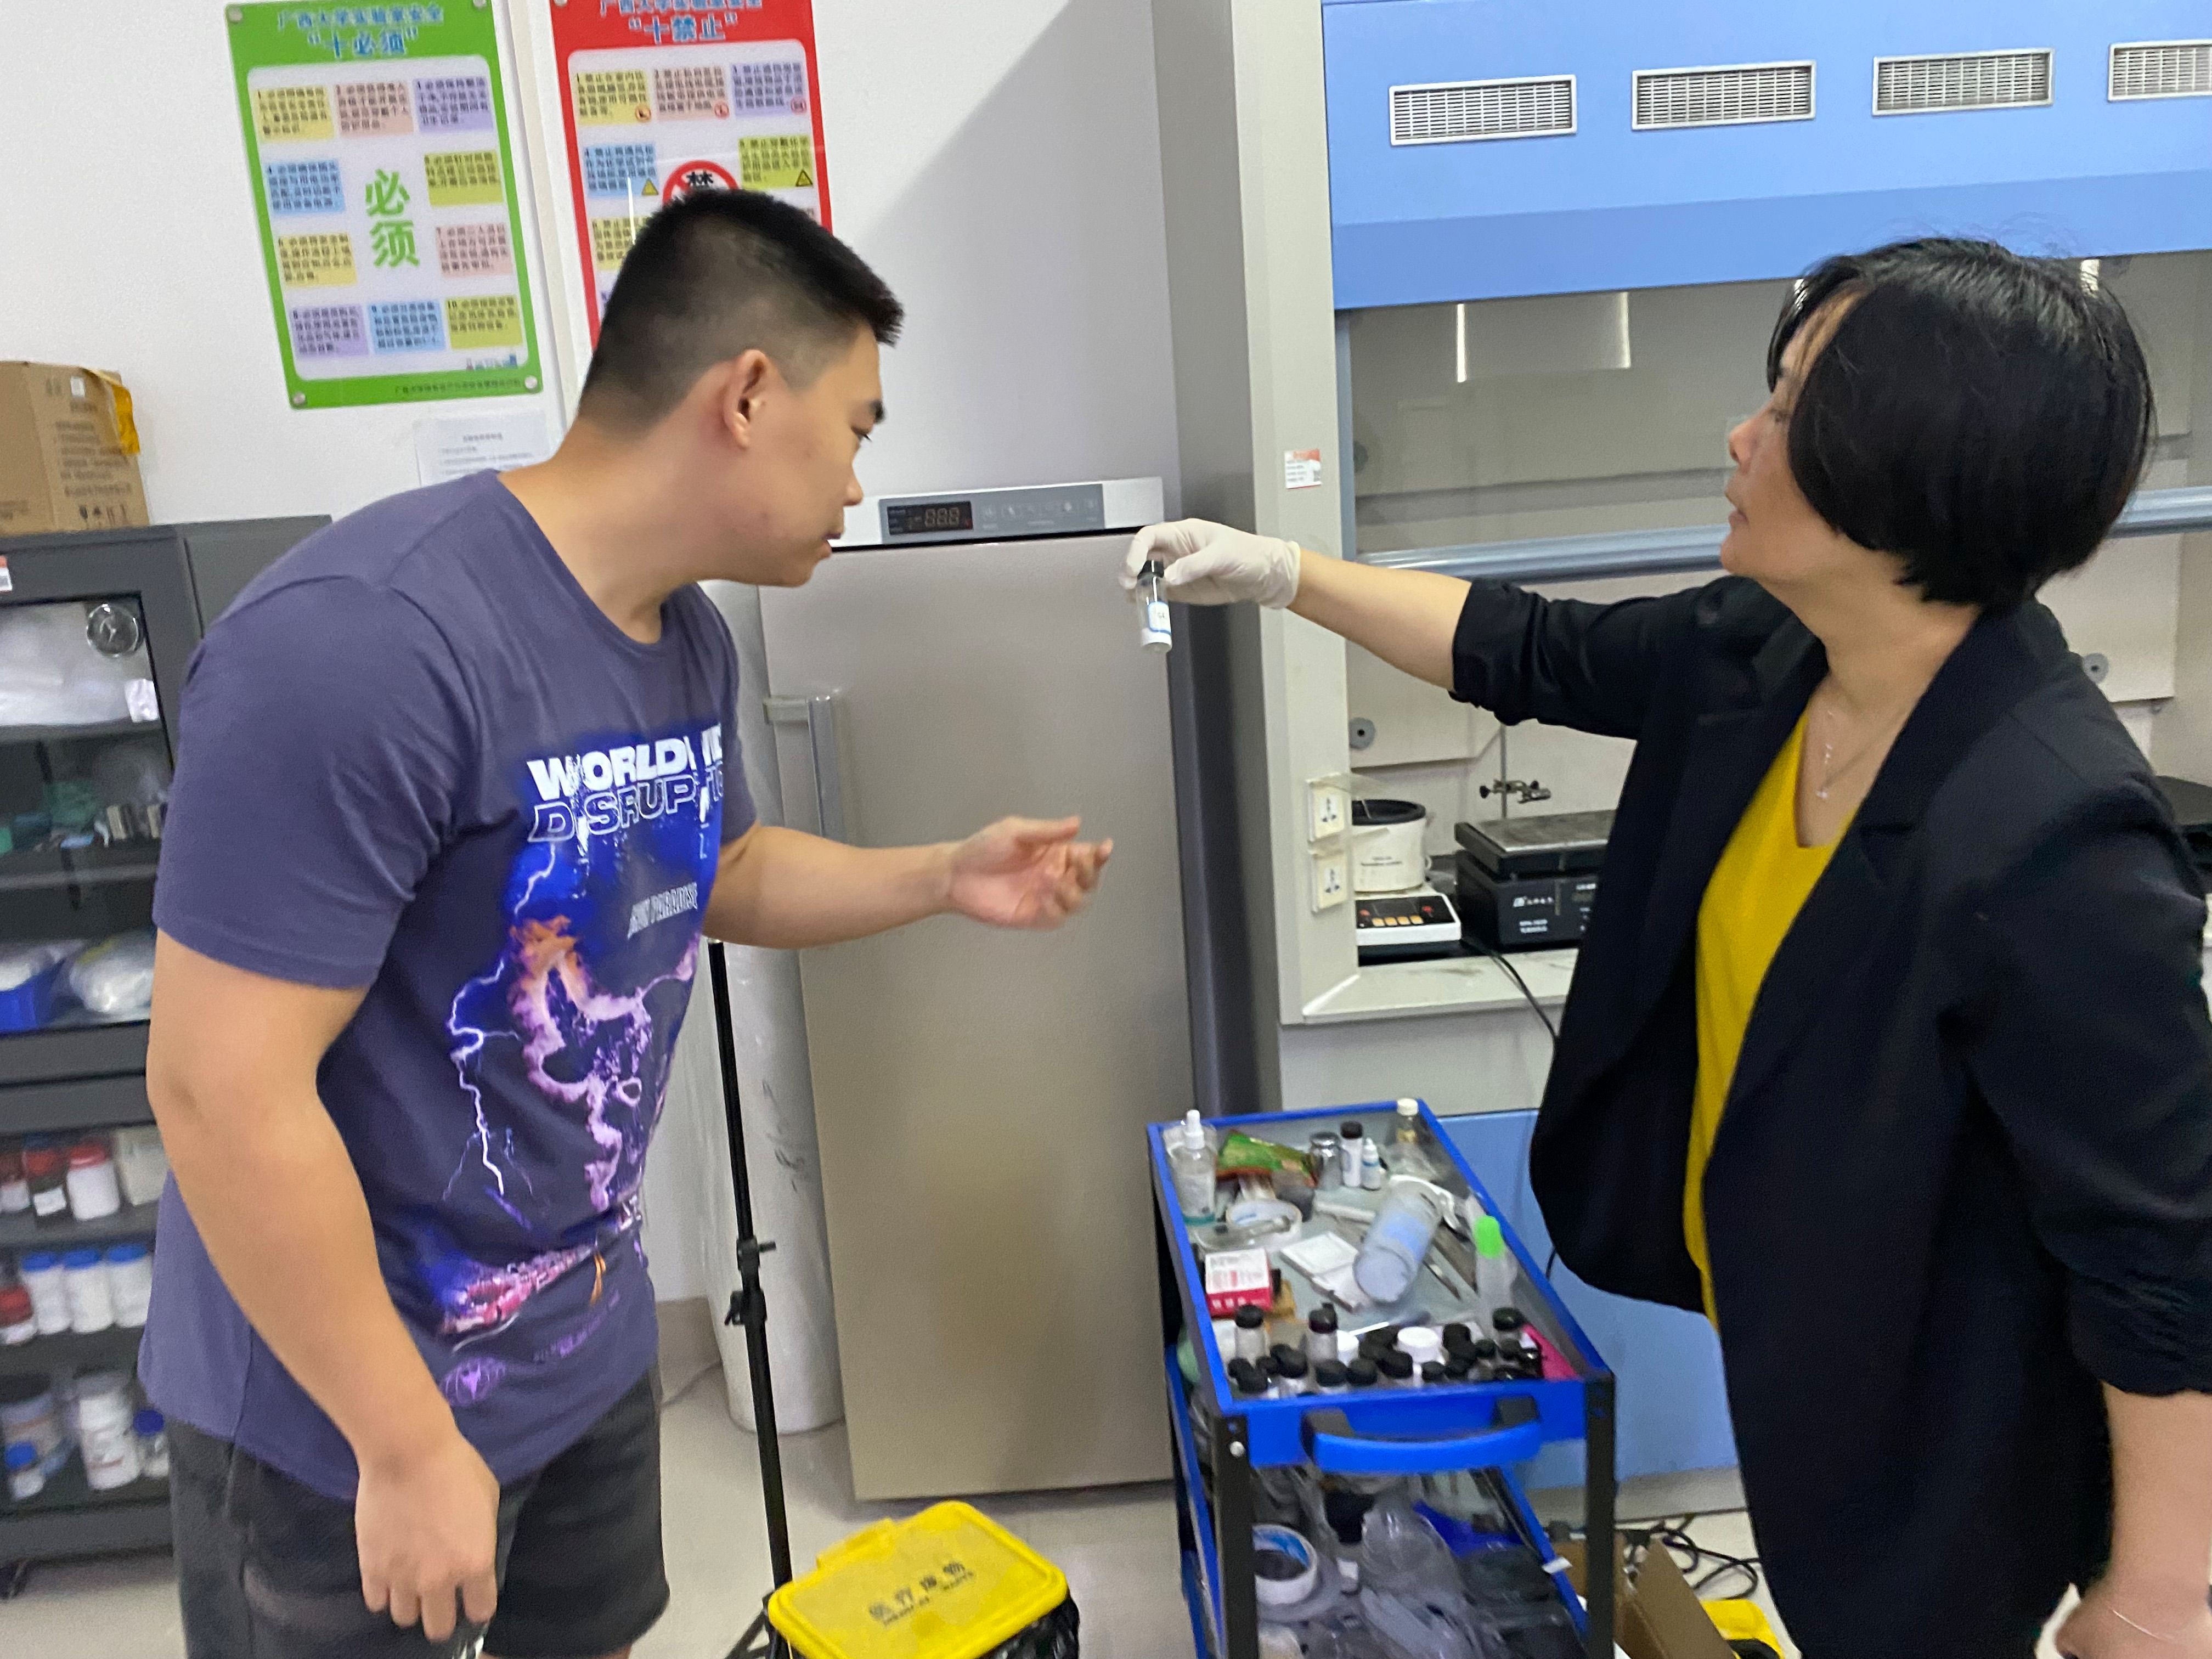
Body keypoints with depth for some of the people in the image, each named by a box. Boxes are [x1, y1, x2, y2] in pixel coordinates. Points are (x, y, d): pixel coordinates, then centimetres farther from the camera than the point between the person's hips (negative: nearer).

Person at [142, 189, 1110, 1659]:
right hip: (344, 1412, -7)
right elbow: (223, 1091, -27)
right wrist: (409, 1445, -19)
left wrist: (944, 878, 1)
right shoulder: (361, 643, -29)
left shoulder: (689, 637, -2)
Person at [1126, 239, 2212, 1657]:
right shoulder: (1760, 653, -12)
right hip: (1784, 1320, 7)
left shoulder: (2055, 853, -35)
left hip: (1941, 1420, -6)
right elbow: (1530, 654, 3)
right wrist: (1282, 573, 5)